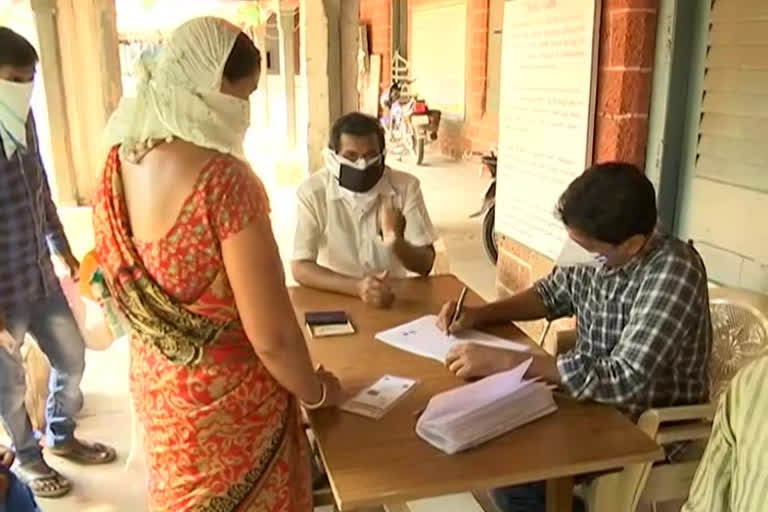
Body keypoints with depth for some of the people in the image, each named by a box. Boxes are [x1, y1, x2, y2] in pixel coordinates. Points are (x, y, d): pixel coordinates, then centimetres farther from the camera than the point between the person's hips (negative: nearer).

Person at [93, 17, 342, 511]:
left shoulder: (118, 163, -6)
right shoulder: (223, 179, -29)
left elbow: (120, 289, 7)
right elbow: (272, 336, -26)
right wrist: (316, 391, -7)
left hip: (153, 384, 7)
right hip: (228, 400, -7)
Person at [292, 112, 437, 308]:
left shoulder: (406, 187, -6)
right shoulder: (313, 192, -11)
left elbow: (425, 265, -6)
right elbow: (300, 268, -14)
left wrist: (397, 242, -28)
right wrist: (357, 287, -30)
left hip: (392, 297, 1)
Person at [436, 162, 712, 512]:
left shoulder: (674, 272, -29)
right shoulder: (595, 252, -9)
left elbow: (625, 381, -35)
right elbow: (552, 294, 11)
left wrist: (505, 361, -35)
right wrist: (479, 314, -6)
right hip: (595, 401, 7)